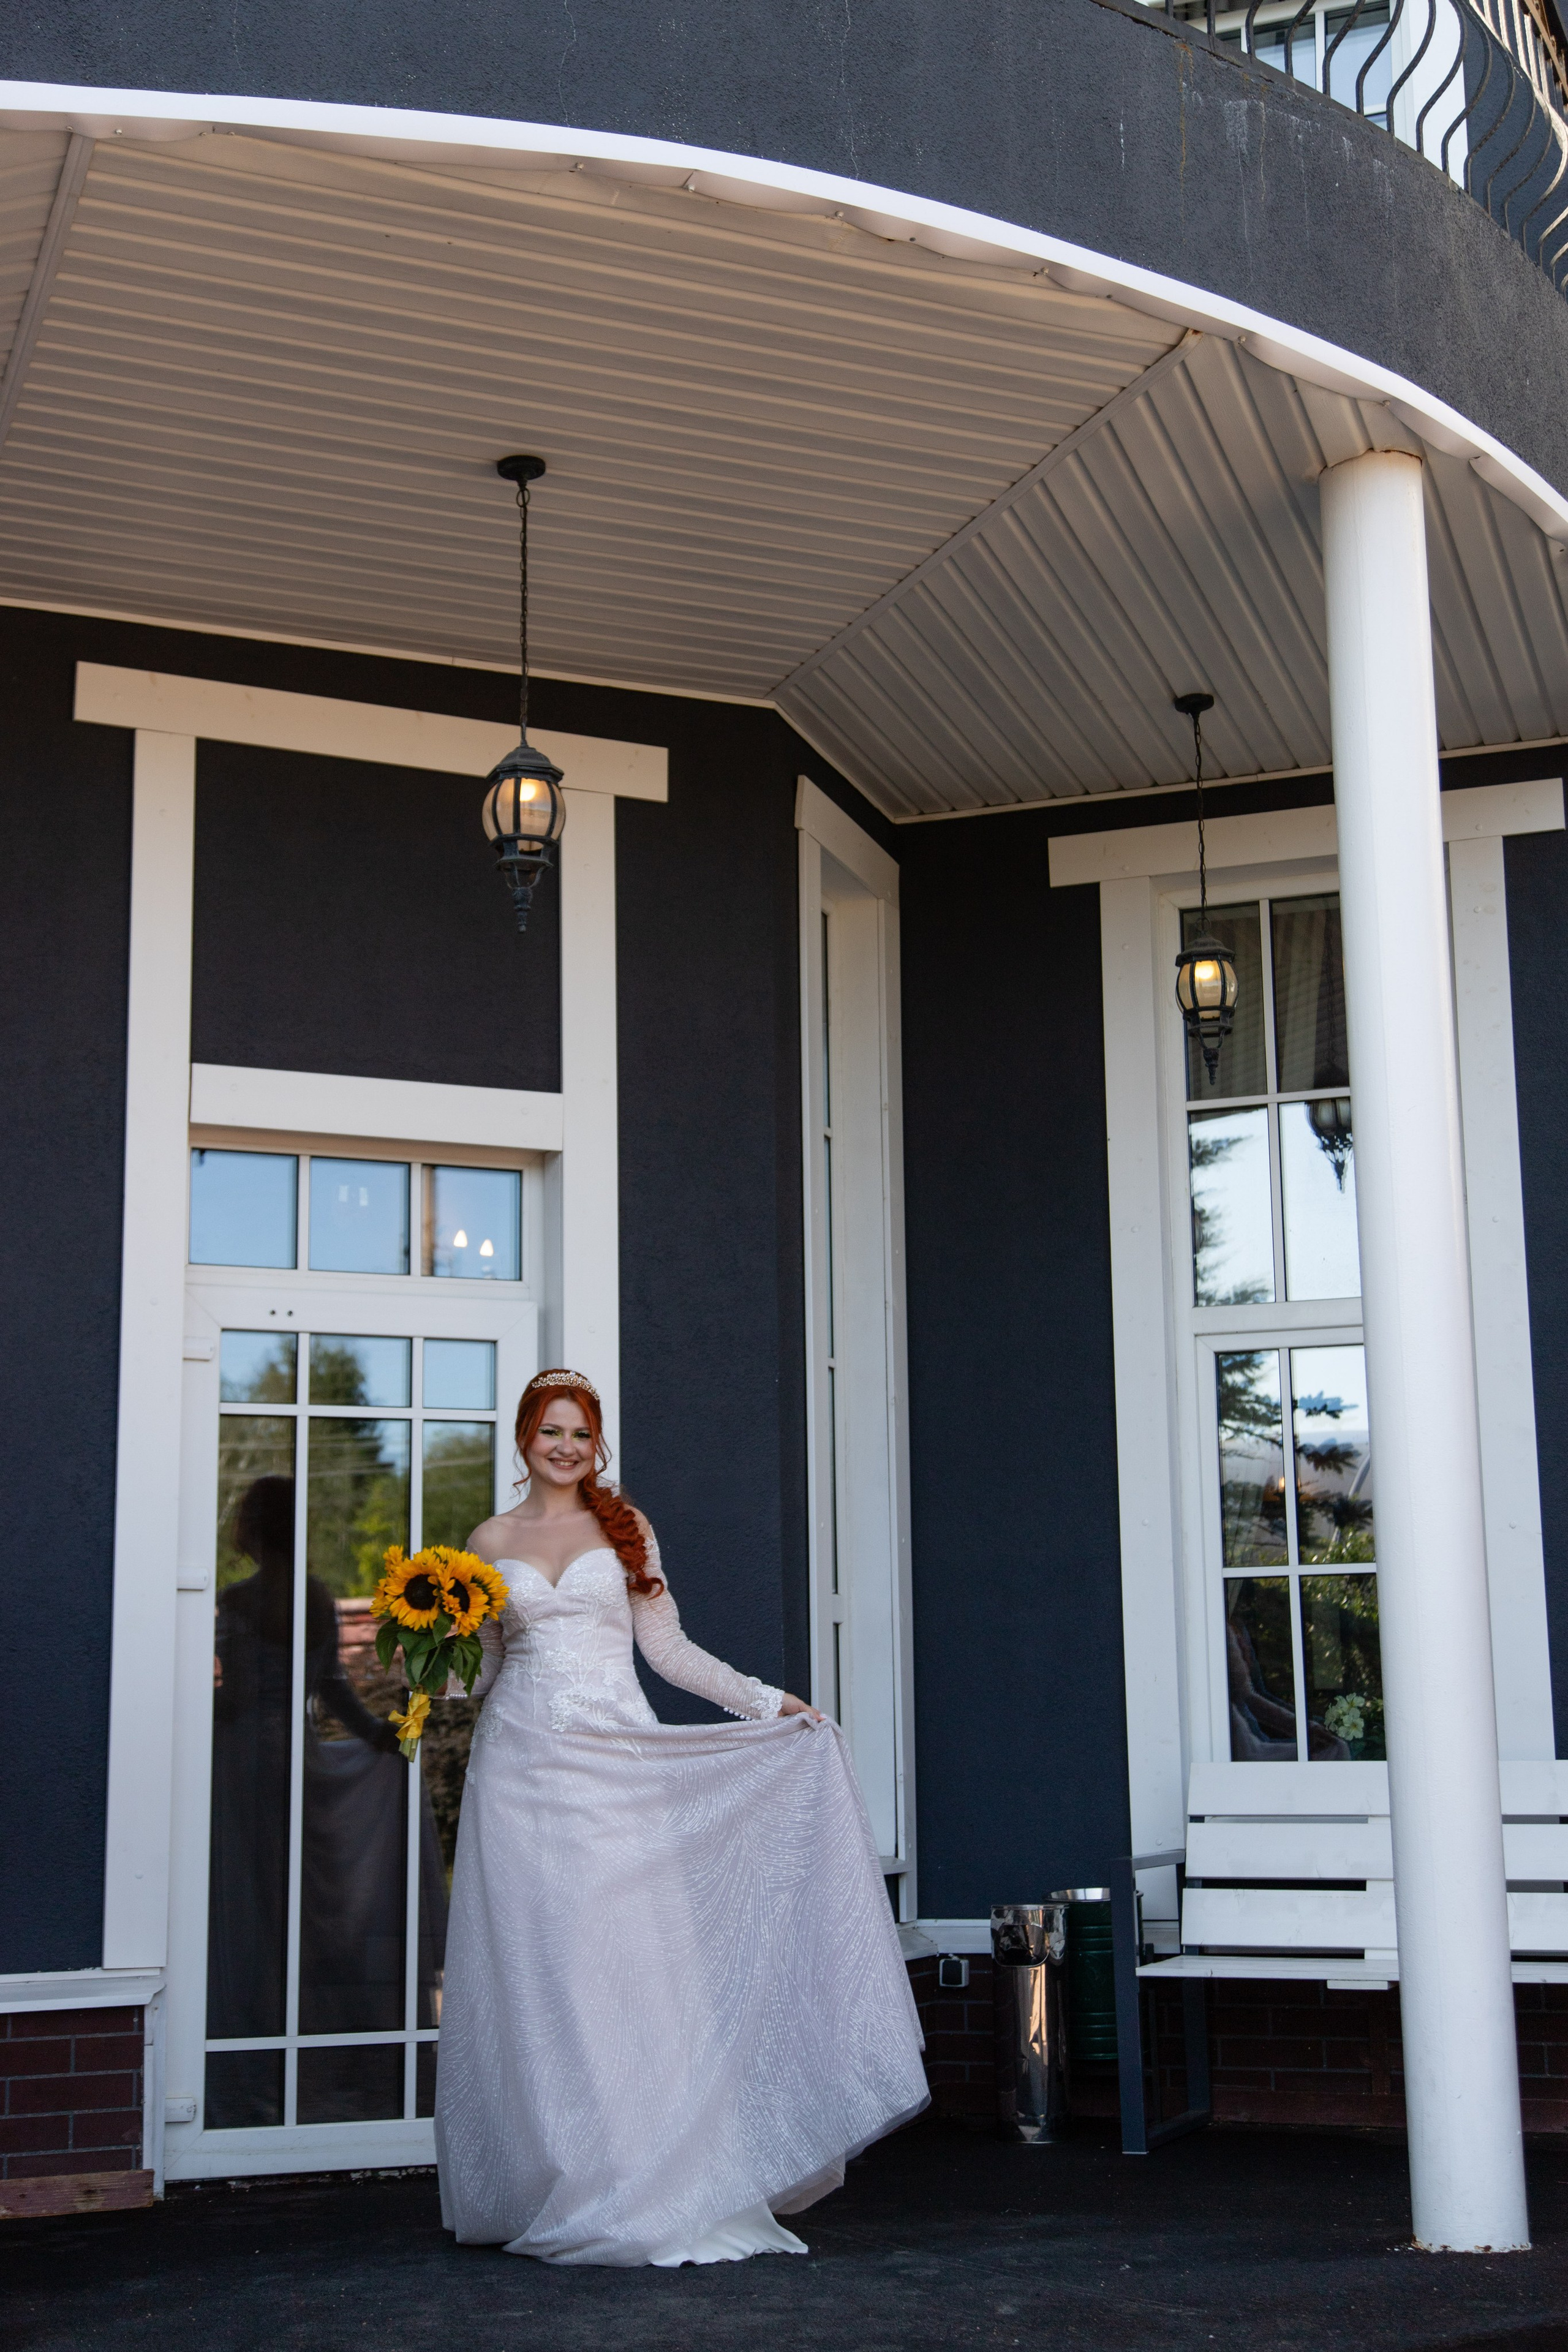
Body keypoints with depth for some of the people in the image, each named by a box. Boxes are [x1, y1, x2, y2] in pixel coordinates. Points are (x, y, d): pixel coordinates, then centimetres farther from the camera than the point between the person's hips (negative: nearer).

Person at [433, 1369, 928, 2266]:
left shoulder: (626, 1529, 9)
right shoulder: (491, 1542, 11)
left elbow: (668, 1648, 8)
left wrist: (767, 1701, 0)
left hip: (615, 1765, -1)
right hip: (523, 1767, 1)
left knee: (628, 1961, -5)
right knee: (532, 1967, -1)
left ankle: (644, 2187, 2)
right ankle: (549, 2194, 10)